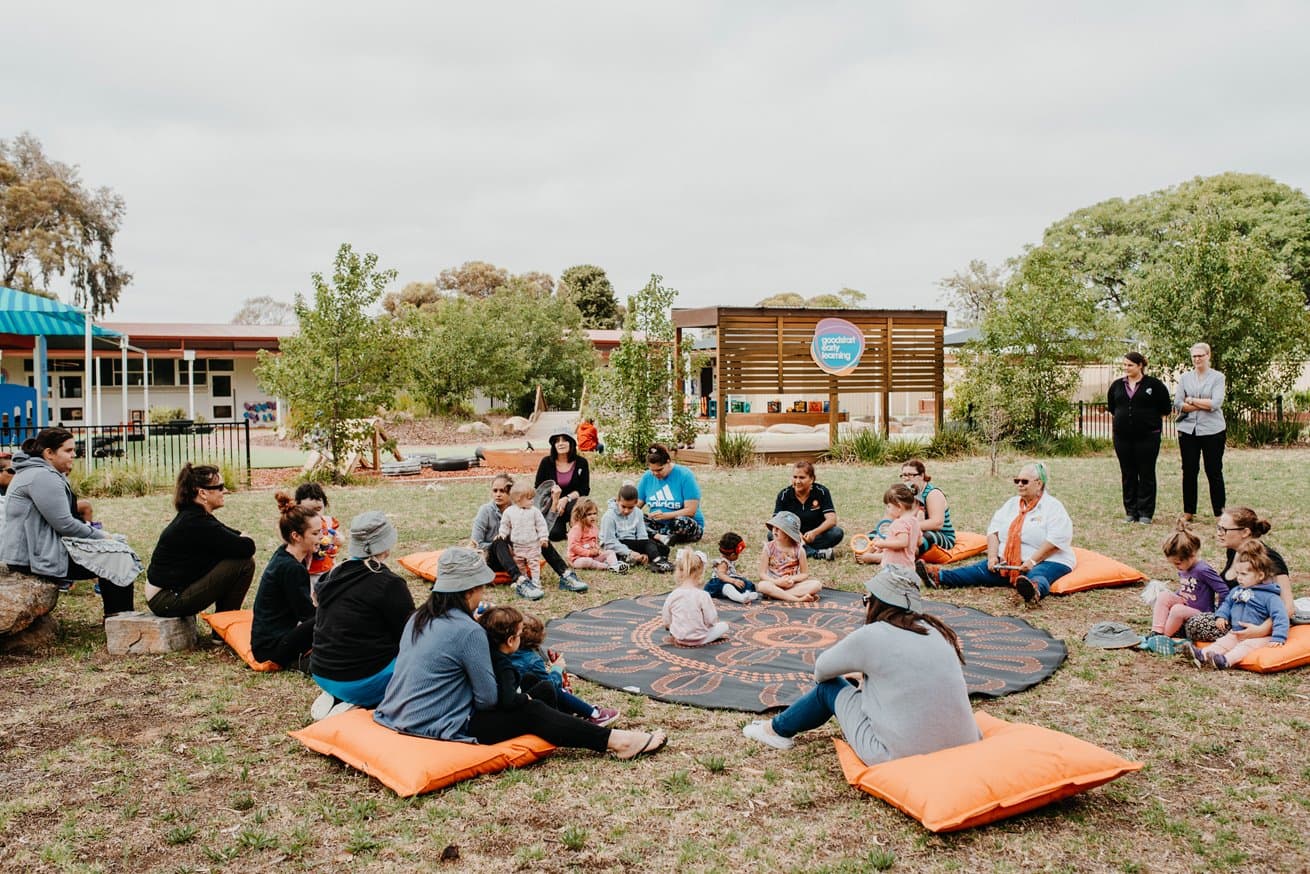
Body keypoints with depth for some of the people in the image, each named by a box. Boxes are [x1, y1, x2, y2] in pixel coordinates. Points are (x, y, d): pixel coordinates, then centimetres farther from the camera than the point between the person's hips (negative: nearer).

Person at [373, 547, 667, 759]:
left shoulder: (419, 618, 6)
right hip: (437, 728, -9)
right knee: (531, 712, 0)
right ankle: (613, 740, 2)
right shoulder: (467, 630, -20)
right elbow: (488, 698, -16)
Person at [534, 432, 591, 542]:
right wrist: (554, 500, -17)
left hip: (572, 502, 0)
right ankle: (562, 526, 14)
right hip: (551, 506, 0)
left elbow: (585, 490, -8)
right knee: (554, 534, -24)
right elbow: (537, 488, -1)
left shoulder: (581, 462, -6)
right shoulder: (546, 462, -6)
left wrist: (566, 498, -23)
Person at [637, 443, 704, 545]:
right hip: (658, 524, 4)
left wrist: (665, 515, -26)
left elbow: (691, 511, -16)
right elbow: (637, 504, 5)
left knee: (682, 522, -38)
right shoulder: (647, 477, 3)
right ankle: (660, 537, -34)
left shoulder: (685, 475, -12)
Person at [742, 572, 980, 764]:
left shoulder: (871, 636, -10)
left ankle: (777, 729, 36)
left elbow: (821, 670, 7)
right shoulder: (935, 630, 5)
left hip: (900, 756, -6)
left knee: (829, 686, 15)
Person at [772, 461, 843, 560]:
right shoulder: (784, 495, -6)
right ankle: (817, 553, -34)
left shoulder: (821, 492, -8)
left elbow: (832, 520, -17)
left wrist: (814, 532, -36)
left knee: (837, 533, -28)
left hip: (816, 536, -1)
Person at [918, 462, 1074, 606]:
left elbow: (1056, 539, -14)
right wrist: (993, 557, -5)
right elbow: (994, 530, 11)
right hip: (1008, 562, 5)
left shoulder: (1053, 507, -1)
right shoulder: (1011, 504, 19)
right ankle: (939, 577, -38)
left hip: (1046, 561, -5)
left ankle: (1034, 590, -75)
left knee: (1036, 575, -39)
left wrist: (1033, 561, -21)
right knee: (981, 570, -17)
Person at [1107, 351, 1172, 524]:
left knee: (1146, 474, 2)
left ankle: (1146, 513, 8)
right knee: (1127, 474, 8)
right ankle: (1131, 511, 17)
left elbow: (1166, 408, 2)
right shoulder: (1117, 385, 8)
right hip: (1122, 437, 4)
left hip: (1147, 436, -4)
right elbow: (1111, 407, 22)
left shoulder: (1154, 385, -4)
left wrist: (1150, 419, 5)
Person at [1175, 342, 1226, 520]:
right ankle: (1188, 512, 14)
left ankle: (1220, 511, 10)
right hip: (1188, 430, 3)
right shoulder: (1184, 378, 8)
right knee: (1189, 471, 6)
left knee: (1214, 472, 2)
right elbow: (1177, 404, -2)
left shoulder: (1217, 377, 0)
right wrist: (1204, 405, -9)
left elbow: (1216, 403, -12)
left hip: (1212, 430, -2)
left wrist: (1191, 400, -7)